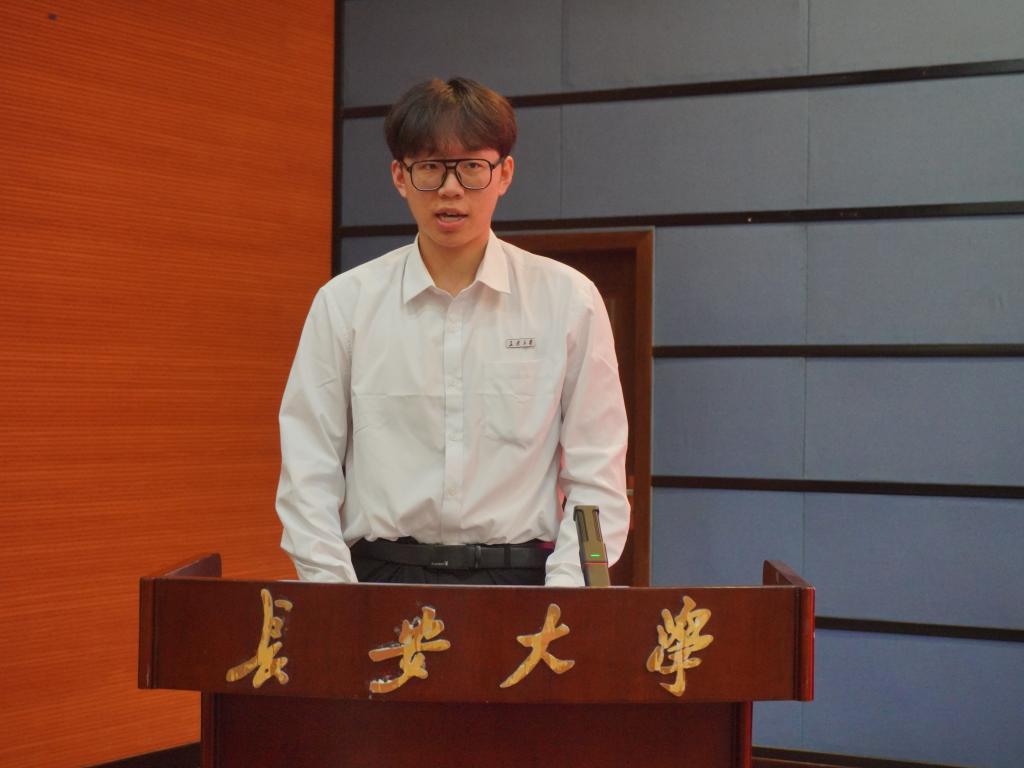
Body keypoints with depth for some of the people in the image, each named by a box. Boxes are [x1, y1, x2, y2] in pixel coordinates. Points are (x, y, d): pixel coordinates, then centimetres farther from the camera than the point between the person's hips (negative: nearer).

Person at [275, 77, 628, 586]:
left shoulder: (568, 300, 6)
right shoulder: (344, 302, 7)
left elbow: (596, 475, 5)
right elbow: (308, 472, 6)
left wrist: (562, 609, -6)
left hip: (520, 578, 0)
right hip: (380, 576, 0)